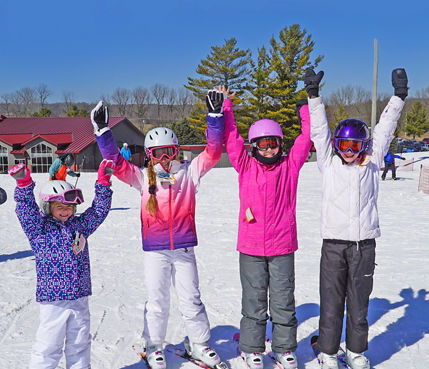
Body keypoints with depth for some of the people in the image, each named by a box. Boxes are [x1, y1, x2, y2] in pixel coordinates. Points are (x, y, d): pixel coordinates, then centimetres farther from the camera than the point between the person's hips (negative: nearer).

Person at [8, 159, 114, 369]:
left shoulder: (79, 225, 9)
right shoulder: (39, 229, -3)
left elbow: (99, 210, 10)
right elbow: (27, 209, -16)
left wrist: (103, 183, 0)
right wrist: (24, 184, -30)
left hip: (79, 297, 4)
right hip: (52, 300, -4)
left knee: (80, 344, 16)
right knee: (48, 346, 2)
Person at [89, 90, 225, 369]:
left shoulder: (189, 172, 2)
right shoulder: (143, 178, 1)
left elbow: (212, 152, -4)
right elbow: (116, 162, -4)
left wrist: (216, 115, -12)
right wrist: (103, 130, -14)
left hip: (184, 247, 0)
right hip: (155, 249, 0)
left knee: (191, 299, 10)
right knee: (157, 301, 9)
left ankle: (199, 344, 28)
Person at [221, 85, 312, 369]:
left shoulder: (290, 165, 4)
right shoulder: (245, 165, 3)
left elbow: (307, 135, 4)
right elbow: (230, 136, 1)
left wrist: (308, 104, 6)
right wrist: (225, 105, 1)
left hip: (283, 246, 0)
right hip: (251, 248, 0)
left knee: (283, 300, 11)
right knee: (254, 300, 10)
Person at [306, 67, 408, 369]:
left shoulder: (372, 163, 8)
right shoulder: (329, 163, 5)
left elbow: (384, 131, 9)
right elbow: (319, 130, 2)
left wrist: (399, 97, 6)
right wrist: (313, 95, -4)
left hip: (364, 244, 1)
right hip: (334, 244, -1)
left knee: (359, 304, 12)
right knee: (331, 302, 5)